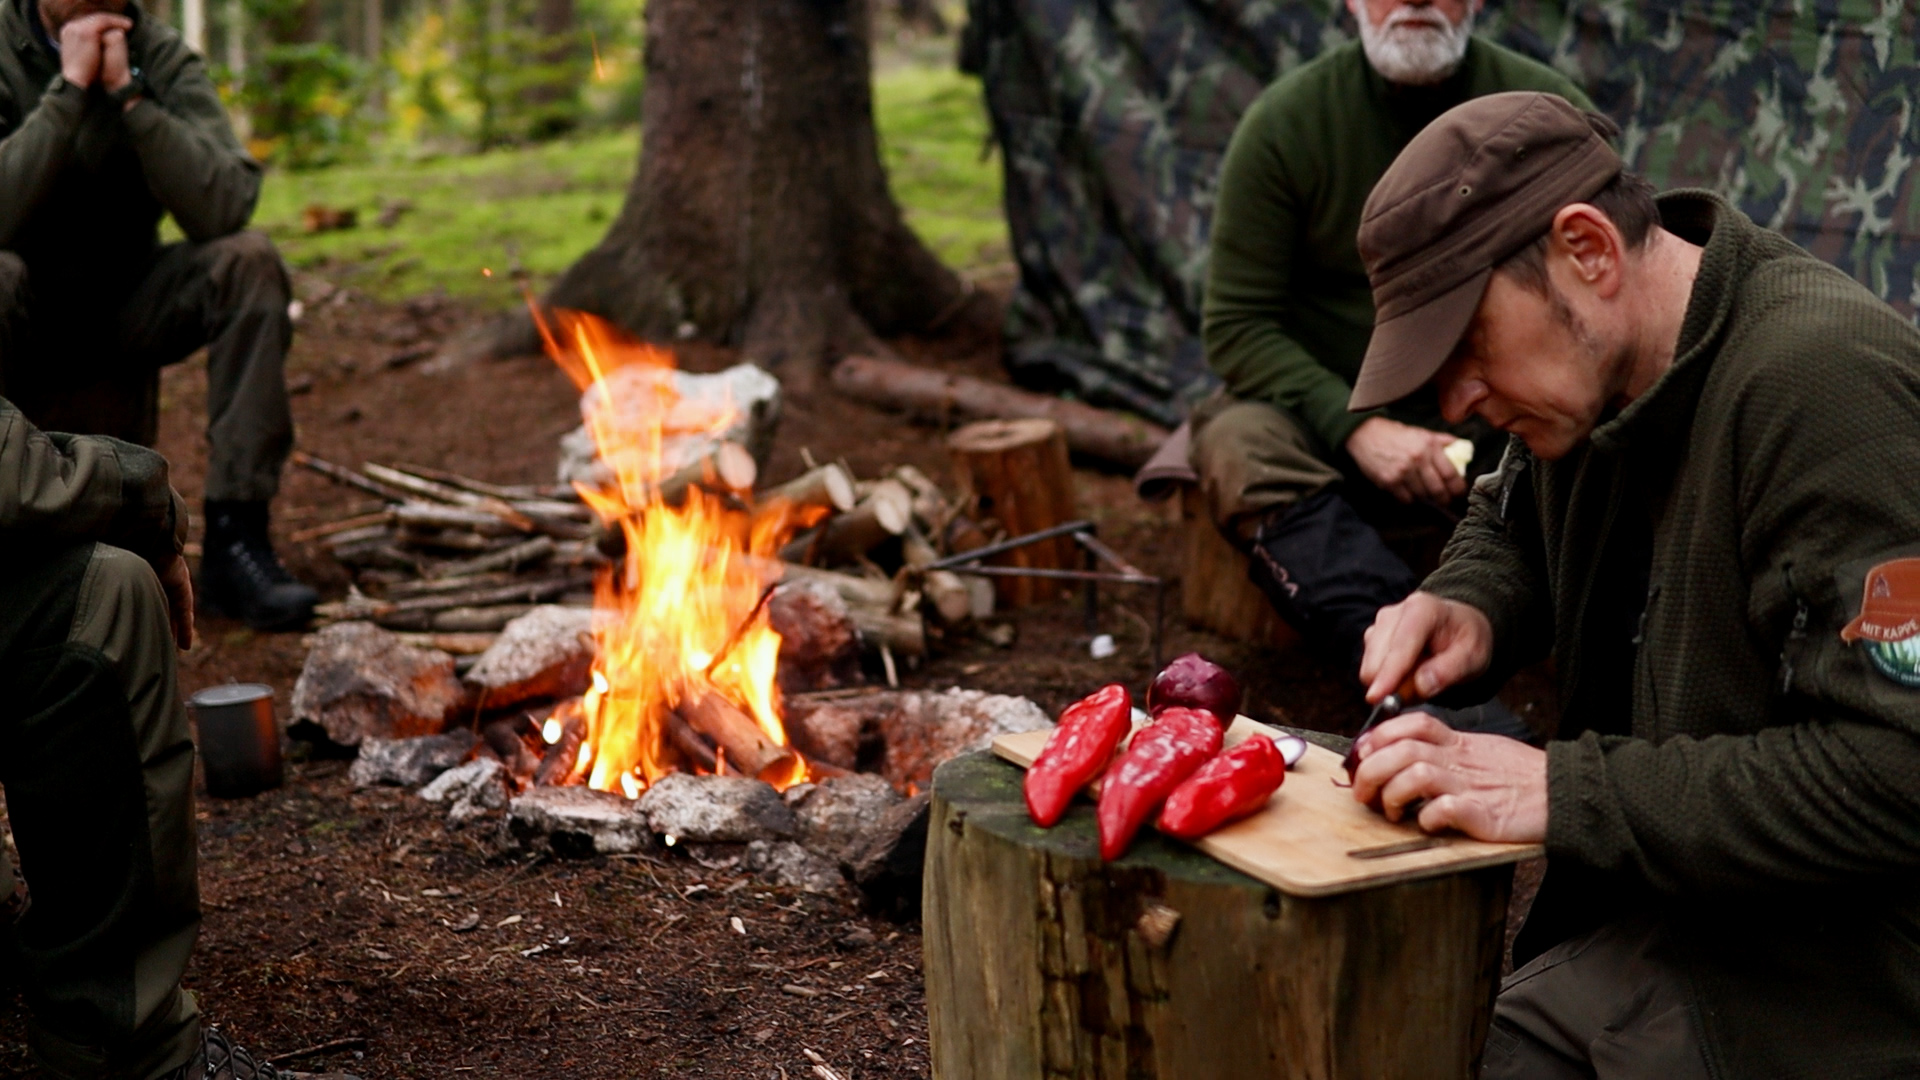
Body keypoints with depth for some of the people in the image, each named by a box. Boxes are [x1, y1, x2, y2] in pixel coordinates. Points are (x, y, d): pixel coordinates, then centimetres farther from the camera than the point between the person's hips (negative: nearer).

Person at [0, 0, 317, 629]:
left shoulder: (162, 57, -7)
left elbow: (223, 210, -22)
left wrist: (127, 91, -26)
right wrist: (70, 86, -28)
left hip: (120, 312, 3)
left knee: (250, 263, -22)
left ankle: (234, 540, -21)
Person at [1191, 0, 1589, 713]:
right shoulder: (1286, 123, -6)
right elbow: (1236, 325, -6)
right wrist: (1356, 427, -21)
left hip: (1499, 423, 1)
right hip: (1329, 408, -1)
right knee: (1238, 446, -34)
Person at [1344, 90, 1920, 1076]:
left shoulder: (1824, 382, -24)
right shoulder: (1601, 371, 2)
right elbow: (1511, 522, 25)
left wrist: (1569, 793, -26)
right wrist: (1469, 606, 1)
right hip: (1640, 938, 7)